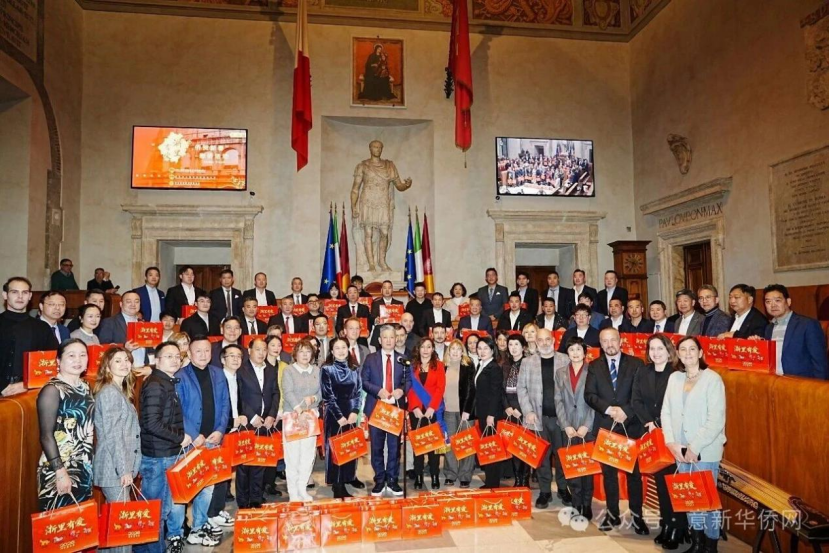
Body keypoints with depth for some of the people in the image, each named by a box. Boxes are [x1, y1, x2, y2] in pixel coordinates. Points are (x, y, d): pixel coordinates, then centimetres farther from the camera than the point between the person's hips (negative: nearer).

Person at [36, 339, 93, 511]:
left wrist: (89, 465, 15)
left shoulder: (85, 387, 8)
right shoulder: (52, 390, -12)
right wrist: (60, 472, -18)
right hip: (59, 471, -7)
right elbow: (46, 436, -15)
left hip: (85, 469, 7)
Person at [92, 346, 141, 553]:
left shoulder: (120, 391, 14)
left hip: (121, 466, 9)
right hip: (115, 468, -9)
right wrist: (124, 469, -19)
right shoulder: (109, 392, -15)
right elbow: (112, 435, -20)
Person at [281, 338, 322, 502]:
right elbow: (287, 393, -11)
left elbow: (322, 392, 9)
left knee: (308, 455, 4)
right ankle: (293, 493, 9)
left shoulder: (317, 370, 10)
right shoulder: (288, 370, -1)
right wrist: (299, 410, -22)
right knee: (292, 456, -2)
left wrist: (312, 399, -12)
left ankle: (302, 489, 17)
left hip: (311, 417, 3)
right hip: (292, 416, -3)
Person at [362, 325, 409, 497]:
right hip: (376, 407, -1)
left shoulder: (403, 359, 7)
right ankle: (379, 481, 16)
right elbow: (363, 381, 1)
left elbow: (408, 381, 8)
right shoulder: (371, 358, 5)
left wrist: (402, 390, -12)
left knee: (394, 445, 5)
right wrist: (378, 391, -13)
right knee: (377, 446, 5)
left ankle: (392, 481, 17)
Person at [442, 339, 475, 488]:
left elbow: (470, 390, -5)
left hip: (464, 410, -3)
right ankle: (450, 475, 17)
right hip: (448, 411, 3)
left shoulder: (468, 367, -1)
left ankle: (465, 477, 9)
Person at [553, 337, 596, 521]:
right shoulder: (560, 373, 9)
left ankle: (586, 505, 13)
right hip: (567, 428, 2)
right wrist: (566, 425, -6)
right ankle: (576, 504, 14)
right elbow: (558, 401, 4)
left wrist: (586, 426, -11)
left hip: (587, 428, -2)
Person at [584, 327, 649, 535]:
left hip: (631, 425, -2)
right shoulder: (594, 366, 7)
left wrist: (626, 411, -16)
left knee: (634, 471, 4)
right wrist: (608, 409, -15)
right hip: (604, 426, 2)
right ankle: (612, 514, 20)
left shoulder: (636, 364, 2)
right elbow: (589, 395, -1)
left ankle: (637, 515, 16)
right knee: (608, 472, 9)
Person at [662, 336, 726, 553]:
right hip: (681, 450, 4)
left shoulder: (713, 379, -9)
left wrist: (695, 447, -15)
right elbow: (666, 412, 7)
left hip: (705, 451, -4)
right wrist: (671, 442, -4)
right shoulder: (674, 378, 6)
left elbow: (716, 420, -14)